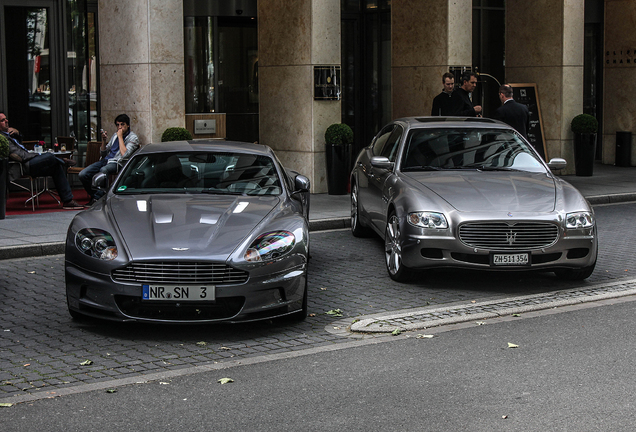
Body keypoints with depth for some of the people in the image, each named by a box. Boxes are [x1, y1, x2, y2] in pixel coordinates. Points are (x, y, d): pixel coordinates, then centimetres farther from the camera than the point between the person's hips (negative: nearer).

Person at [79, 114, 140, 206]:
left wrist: (120, 137, -10)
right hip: (105, 160, 7)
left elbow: (124, 155, -16)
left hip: (117, 163, -7)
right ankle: (93, 195, 7)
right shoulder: (115, 135, 23)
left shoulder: (133, 138, 0)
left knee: (103, 170, -41)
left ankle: (97, 198, -25)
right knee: (83, 174, -15)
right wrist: (103, 140, 6)